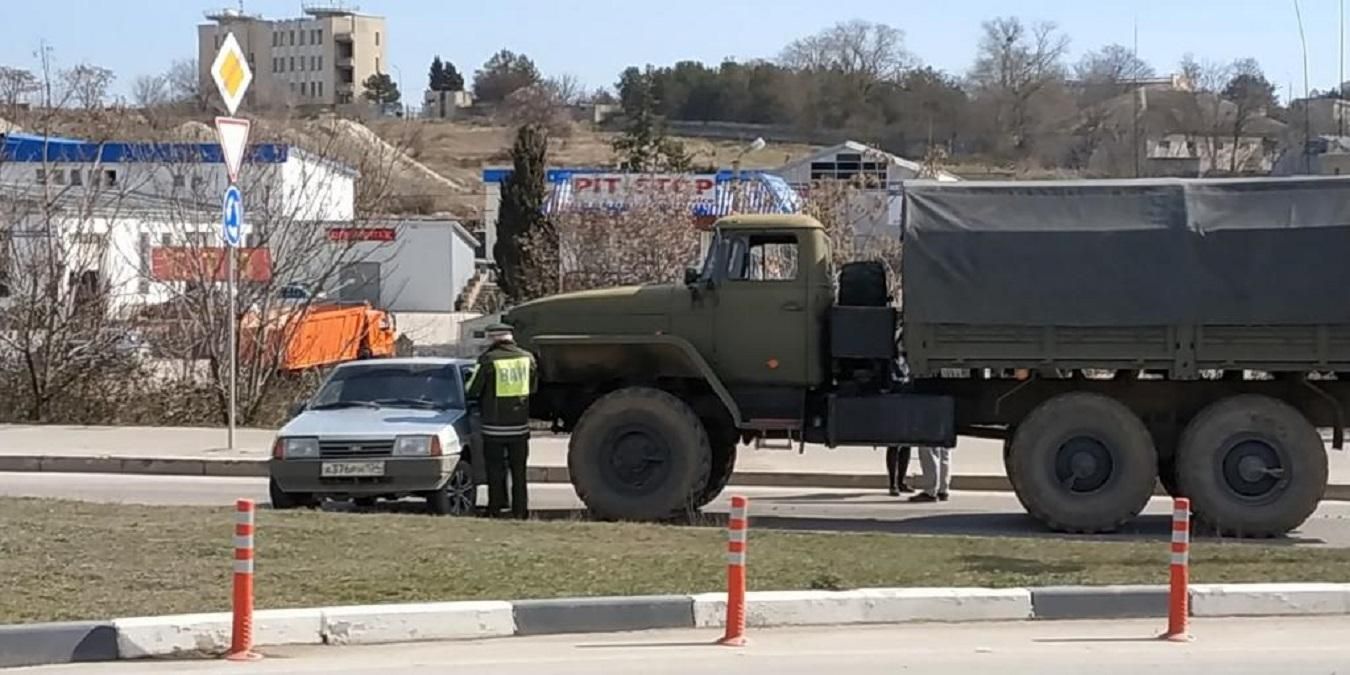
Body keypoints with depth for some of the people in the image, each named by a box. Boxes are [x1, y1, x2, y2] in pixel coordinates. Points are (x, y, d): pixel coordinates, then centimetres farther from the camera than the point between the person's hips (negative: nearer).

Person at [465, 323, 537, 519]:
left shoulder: (488, 360, -12)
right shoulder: (527, 358, 2)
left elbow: (472, 391, -7)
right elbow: (533, 387, 14)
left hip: (494, 427, -3)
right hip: (520, 425, 3)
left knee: (495, 469, 7)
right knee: (519, 470, 12)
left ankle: (496, 508, 8)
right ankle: (520, 510, 12)